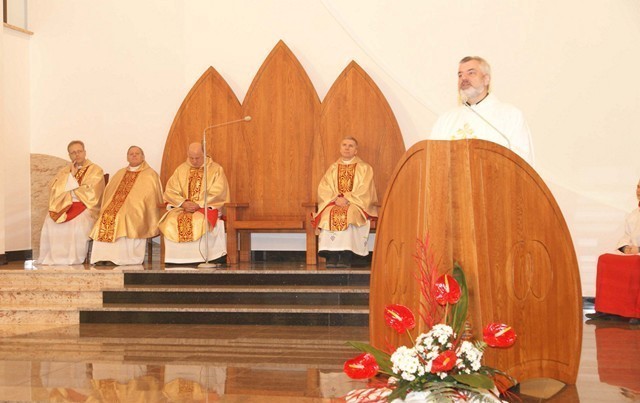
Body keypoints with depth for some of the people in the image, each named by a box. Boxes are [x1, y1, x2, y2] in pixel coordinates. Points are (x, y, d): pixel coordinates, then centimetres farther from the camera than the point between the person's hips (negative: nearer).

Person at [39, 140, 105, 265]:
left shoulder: (96, 171, 5)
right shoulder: (64, 171, 20)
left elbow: (91, 194, -8)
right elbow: (54, 190, 5)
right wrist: (71, 175, -4)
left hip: (85, 207, -4)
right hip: (64, 206, 4)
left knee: (78, 223, -36)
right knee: (50, 221, -26)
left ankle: (75, 259, -23)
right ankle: (54, 257, -19)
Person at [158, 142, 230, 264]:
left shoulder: (216, 170, 3)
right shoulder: (181, 170, 14)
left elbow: (218, 194, -7)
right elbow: (170, 191, 6)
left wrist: (199, 204, -17)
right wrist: (183, 203, -12)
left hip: (207, 208, -3)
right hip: (182, 208, 3)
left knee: (201, 222, -36)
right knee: (171, 221, -26)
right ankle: (175, 260, -21)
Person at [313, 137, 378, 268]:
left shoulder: (364, 168, 10)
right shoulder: (333, 168, 19)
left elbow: (364, 191, -3)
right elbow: (323, 188, 6)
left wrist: (347, 199, -16)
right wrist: (336, 199, -12)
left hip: (356, 204, -2)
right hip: (334, 203, 2)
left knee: (349, 214, -36)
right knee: (329, 214, -32)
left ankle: (346, 256, -39)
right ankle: (332, 256, -36)